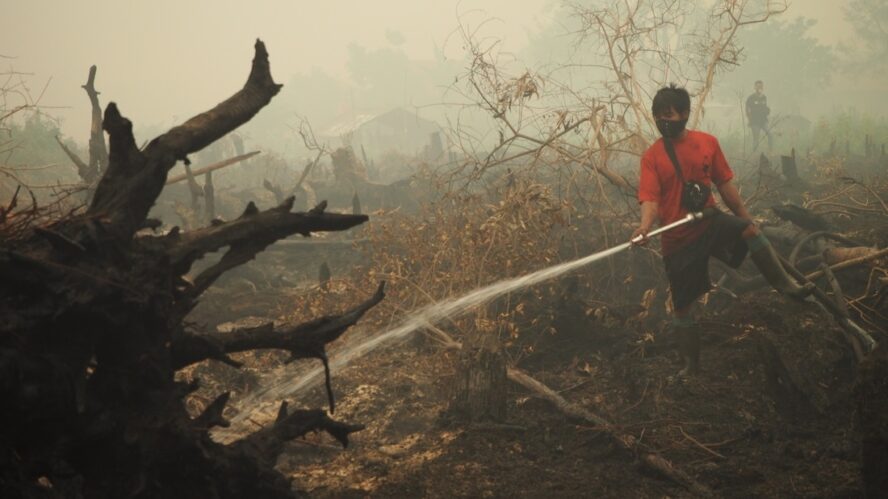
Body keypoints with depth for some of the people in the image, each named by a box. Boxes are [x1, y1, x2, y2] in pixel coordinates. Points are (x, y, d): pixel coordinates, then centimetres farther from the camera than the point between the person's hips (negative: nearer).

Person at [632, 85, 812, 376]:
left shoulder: (707, 143, 0)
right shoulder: (652, 156, -7)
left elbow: (724, 185, 9)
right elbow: (650, 198, -17)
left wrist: (746, 218, 11)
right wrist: (645, 225, -38)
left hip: (710, 221, 1)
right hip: (677, 238, -1)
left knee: (749, 231, -32)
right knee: (682, 307, 6)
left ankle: (786, 286, -24)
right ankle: (690, 365, 22)